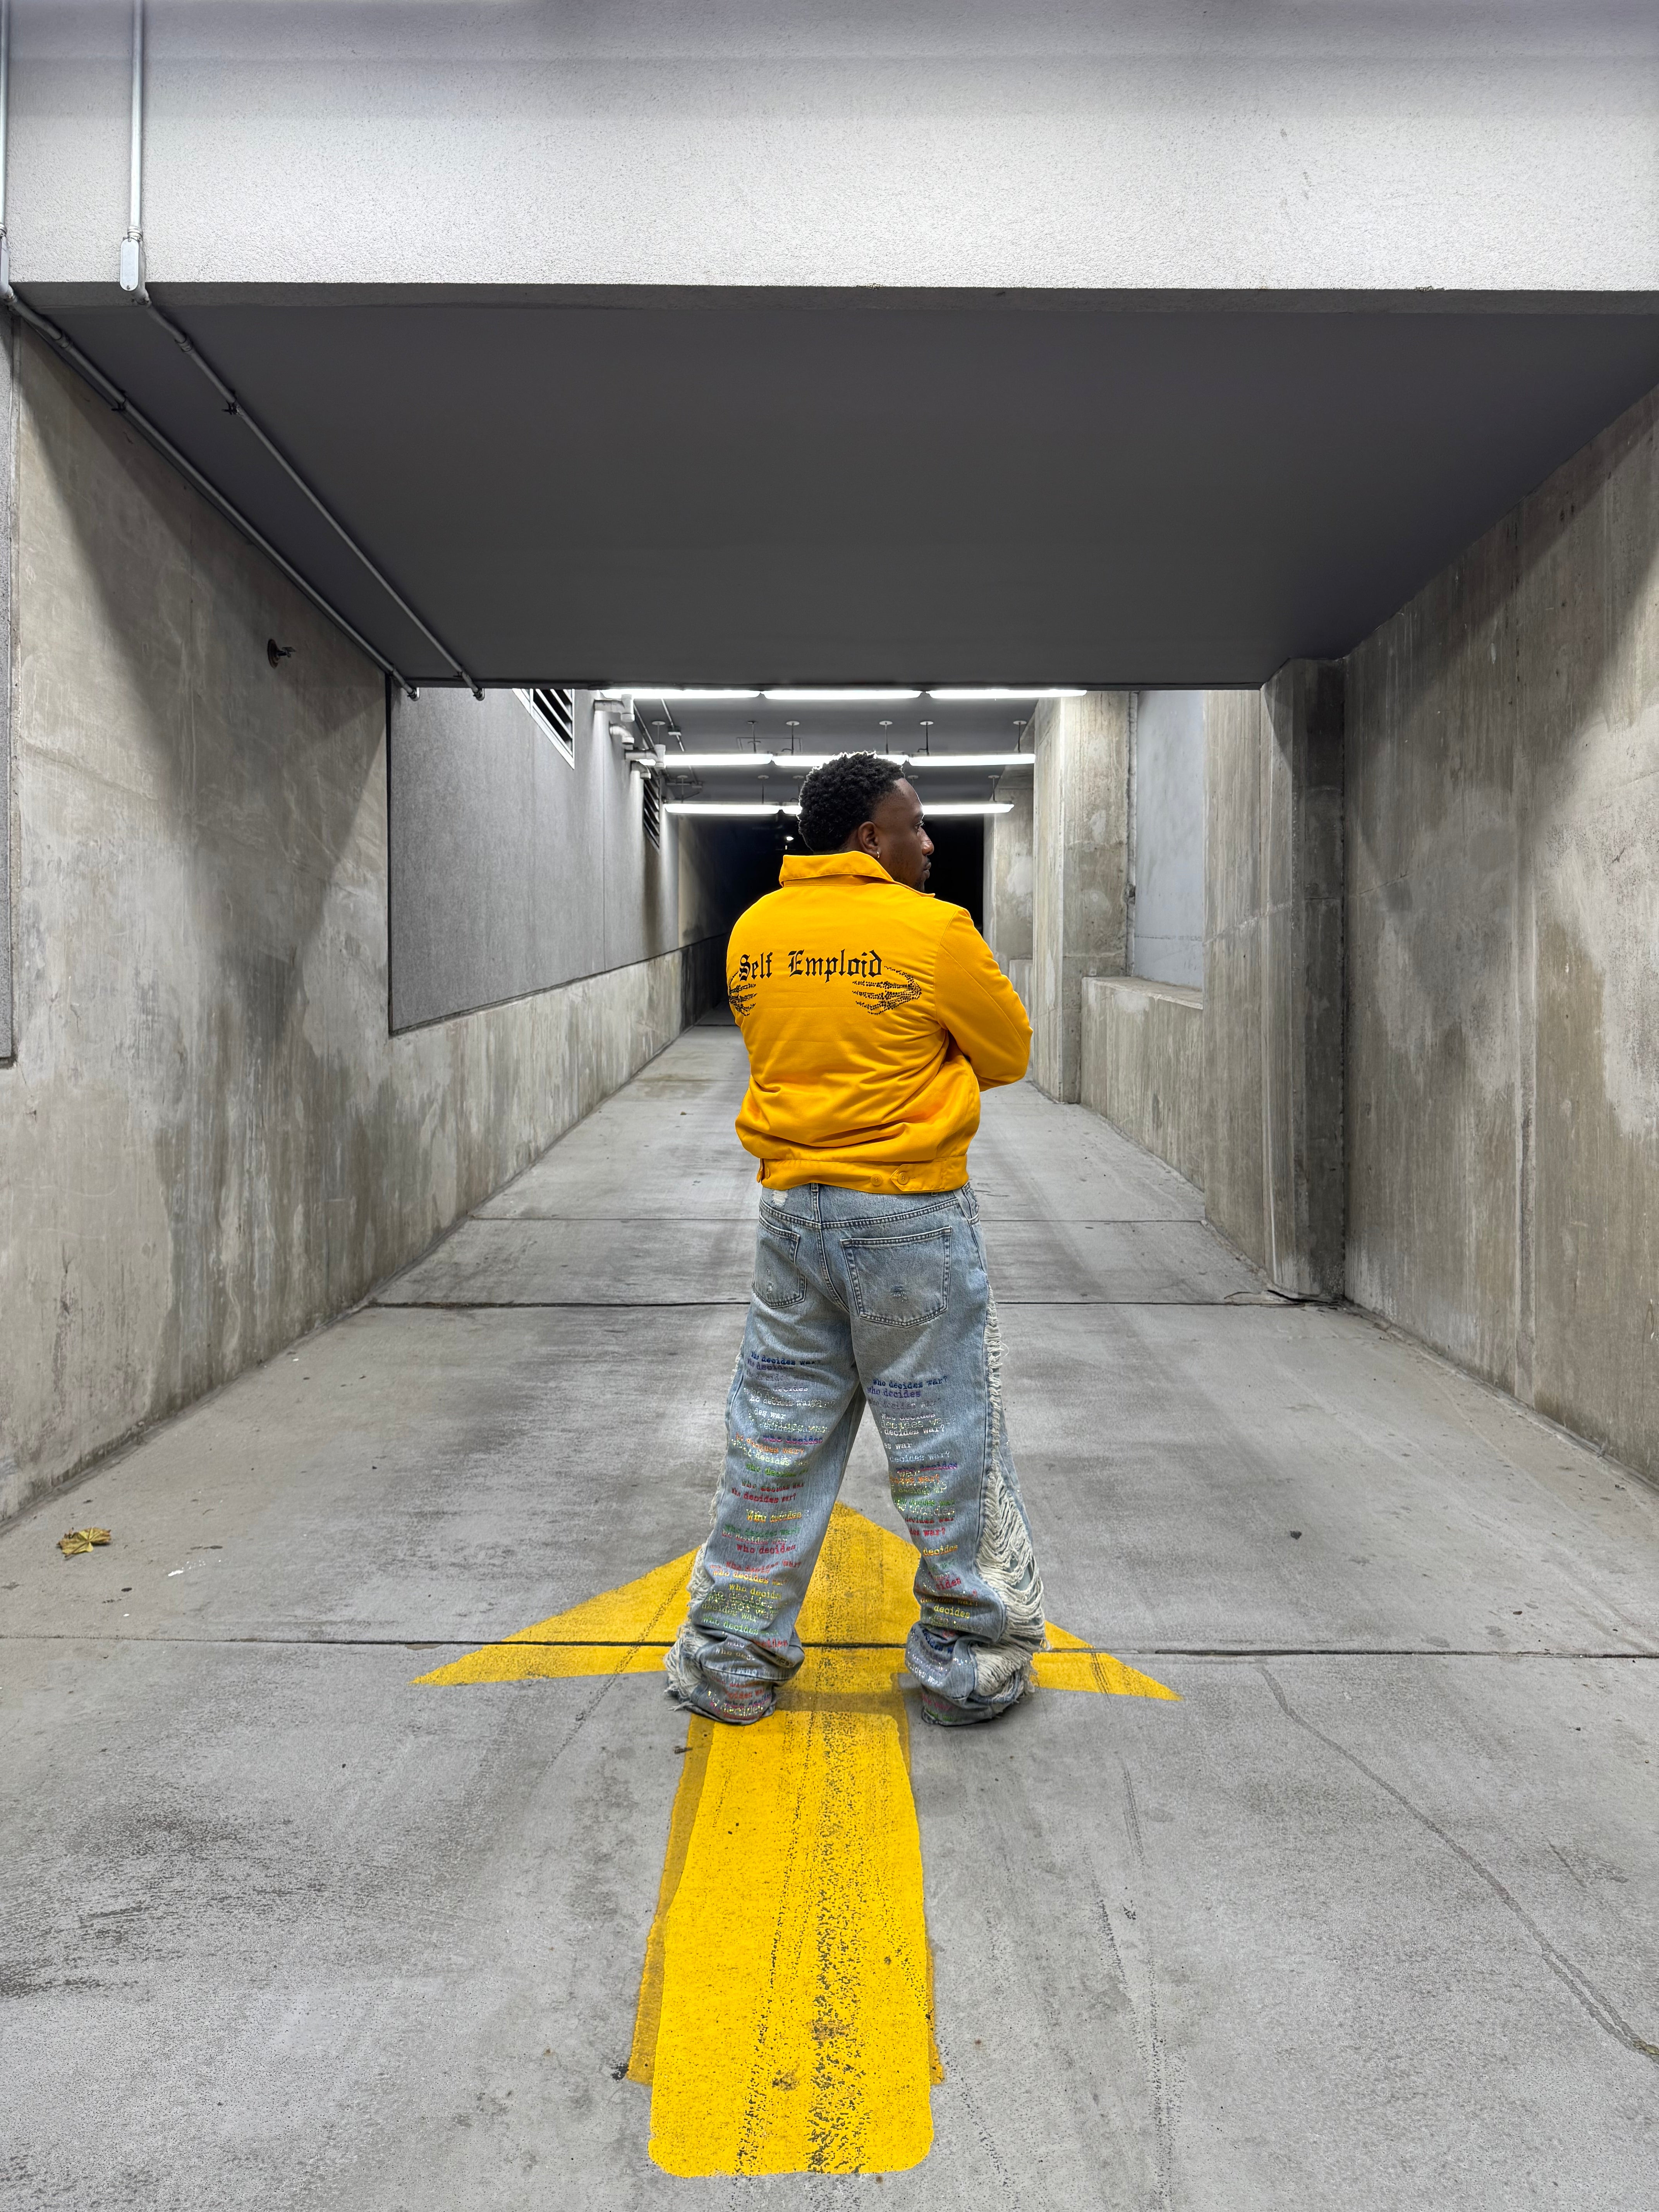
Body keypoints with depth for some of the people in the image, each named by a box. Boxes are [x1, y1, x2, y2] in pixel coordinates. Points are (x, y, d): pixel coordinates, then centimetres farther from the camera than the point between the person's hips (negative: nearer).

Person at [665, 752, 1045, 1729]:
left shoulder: (753, 932, 4)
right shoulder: (935, 933, -11)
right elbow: (1010, 1054, 1)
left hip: (793, 1209, 5)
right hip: (914, 1216, -5)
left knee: (776, 1437, 13)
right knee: (951, 1439, 8)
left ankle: (730, 1663, 23)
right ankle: (972, 1665, 21)